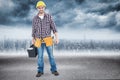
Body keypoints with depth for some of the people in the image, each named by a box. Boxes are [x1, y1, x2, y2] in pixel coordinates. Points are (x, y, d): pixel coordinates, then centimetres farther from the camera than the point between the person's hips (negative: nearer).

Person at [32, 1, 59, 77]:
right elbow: (34, 30, 10)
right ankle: (40, 71, 15)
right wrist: (33, 40, 12)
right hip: (39, 41, 1)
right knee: (40, 56, 4)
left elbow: (54, 27, -4)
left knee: (51, 55, 1)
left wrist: (57, 37, -13)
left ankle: (54, 70, 13)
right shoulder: (35, 18, 3)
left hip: (48, 40, -1)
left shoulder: (49, 16, -1)